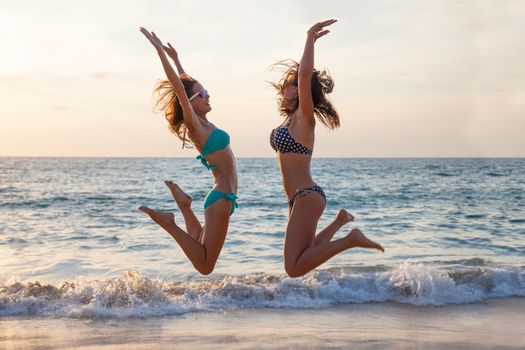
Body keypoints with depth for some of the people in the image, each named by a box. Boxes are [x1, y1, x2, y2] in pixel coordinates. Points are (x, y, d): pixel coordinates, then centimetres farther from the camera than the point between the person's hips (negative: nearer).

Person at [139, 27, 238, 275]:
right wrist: (160, 51, -20)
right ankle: (168, 222, -4)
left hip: (223, 196, 9)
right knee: (204, 266, -9)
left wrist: (175, 58, 32)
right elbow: (179, 88, -19)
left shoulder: (202, 123, 13)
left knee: (201, 260, 20)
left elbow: (187, 84, 27)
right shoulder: (194, 125, -9)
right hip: (221, 198, -9)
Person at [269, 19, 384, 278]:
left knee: (294, 268, -15)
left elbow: (305, 74, -26)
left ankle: (351, 239, -9)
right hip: (300, 198, 10)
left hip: (307, 197, -10)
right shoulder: (291, 117, 13)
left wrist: (311, 38, -19)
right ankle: (340, 221, 29)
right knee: (305, 255, 21)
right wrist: (311, 40, 27)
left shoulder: (303, 117, -10)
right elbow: (301, 72, 28)